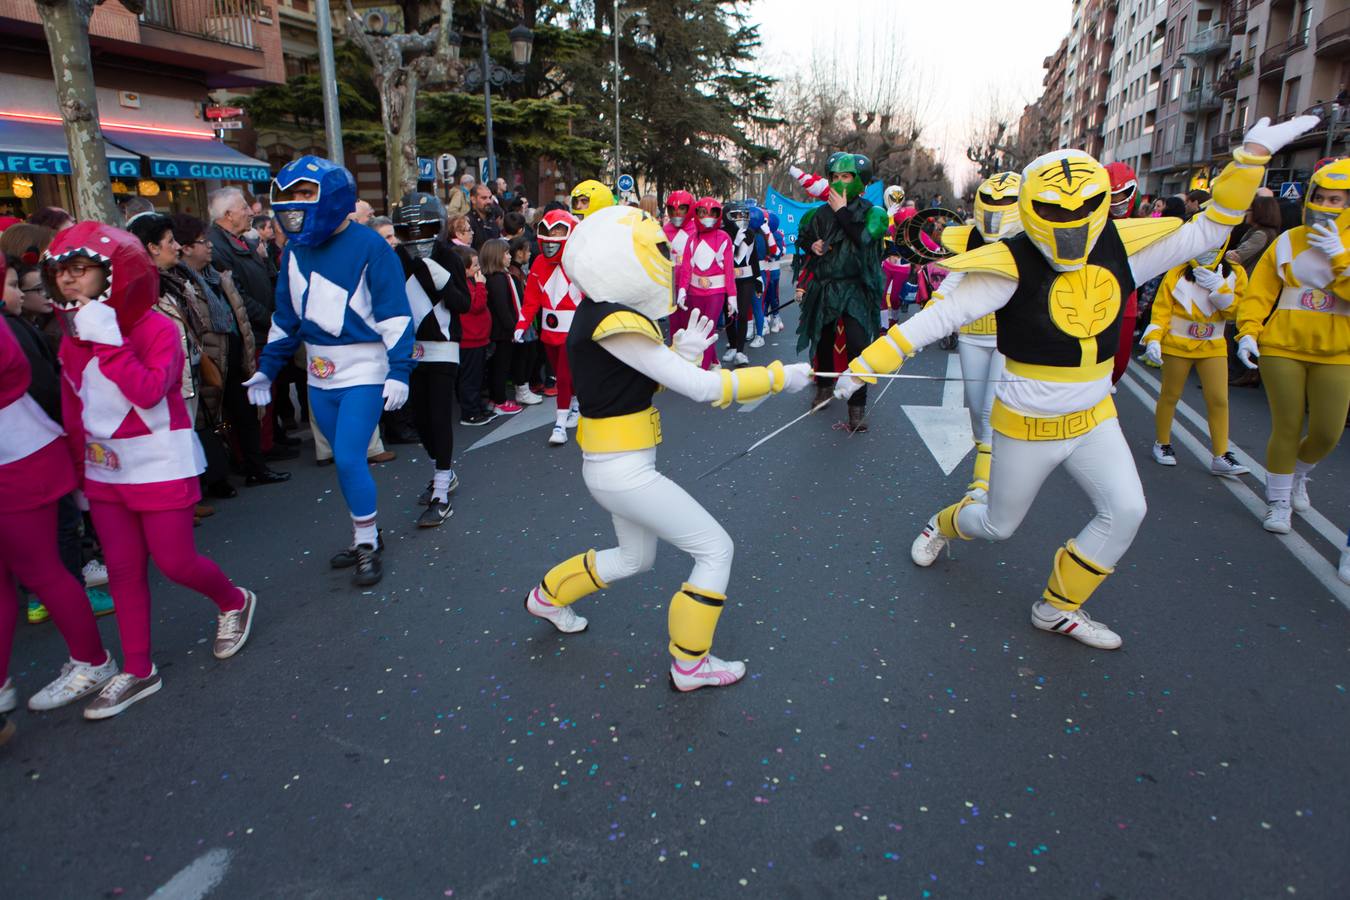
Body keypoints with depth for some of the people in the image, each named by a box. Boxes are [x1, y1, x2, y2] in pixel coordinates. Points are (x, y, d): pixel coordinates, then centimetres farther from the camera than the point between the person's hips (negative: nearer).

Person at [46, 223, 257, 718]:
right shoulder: (73, 337, 5)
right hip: (104, 469, 6)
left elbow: (149, 391, -28)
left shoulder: (157, 328, -14)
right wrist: (78, 467, 13)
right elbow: (72, 408, 12)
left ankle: (234, 602, 30)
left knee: (174, 562, 0)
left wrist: (108, 341, -31)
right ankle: (137, 670, 22)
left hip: (159, 464, -6)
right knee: (122, 569, 10)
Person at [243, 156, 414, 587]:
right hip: (320, 377, 7)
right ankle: (366, 536, 27)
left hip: (364, 373, -6)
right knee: (346, 460, 12)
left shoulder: (368, 246, -13)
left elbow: (395, 313, -13)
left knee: (349, 458, -10)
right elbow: (286, 316, 16)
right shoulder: (295, 250, 7)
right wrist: (267, 369, 16)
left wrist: (399, 370, -19)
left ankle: (367, 547, 6)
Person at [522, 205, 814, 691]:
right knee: (716, 549, 1)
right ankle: (690, 664, 15)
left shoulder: (604, 311, 5)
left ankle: (548, 595, 45)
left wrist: (683, 353, -8)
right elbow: (702, 388, -25)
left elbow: (646, 380, 9)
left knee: (636, 557, 29)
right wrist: (780, 376, -16)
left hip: (614, 464, 10)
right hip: (623, 471, -10)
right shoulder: (613, 324, -24)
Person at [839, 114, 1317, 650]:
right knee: (999, 526, 11)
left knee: (1126, 511, -9)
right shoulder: (1013, 266, -22)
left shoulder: (1120, 249, -6)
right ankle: (943, 525, 47)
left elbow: (1207, 230, 4)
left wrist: (1253, 155, -4)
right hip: (1027, 425, -4)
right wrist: (867, 364, -30)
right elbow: (937, 318, -25)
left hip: (1093, 419, 5)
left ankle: (1058, 609, 11)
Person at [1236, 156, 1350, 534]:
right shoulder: (1287, 241, 3)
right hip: (1282, 348, -1)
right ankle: (1278, 501, 17)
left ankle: (1298, 476, 35)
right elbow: (1259, 293, 1)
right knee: (1287, 428, 2)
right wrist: (1248, 332, -10)